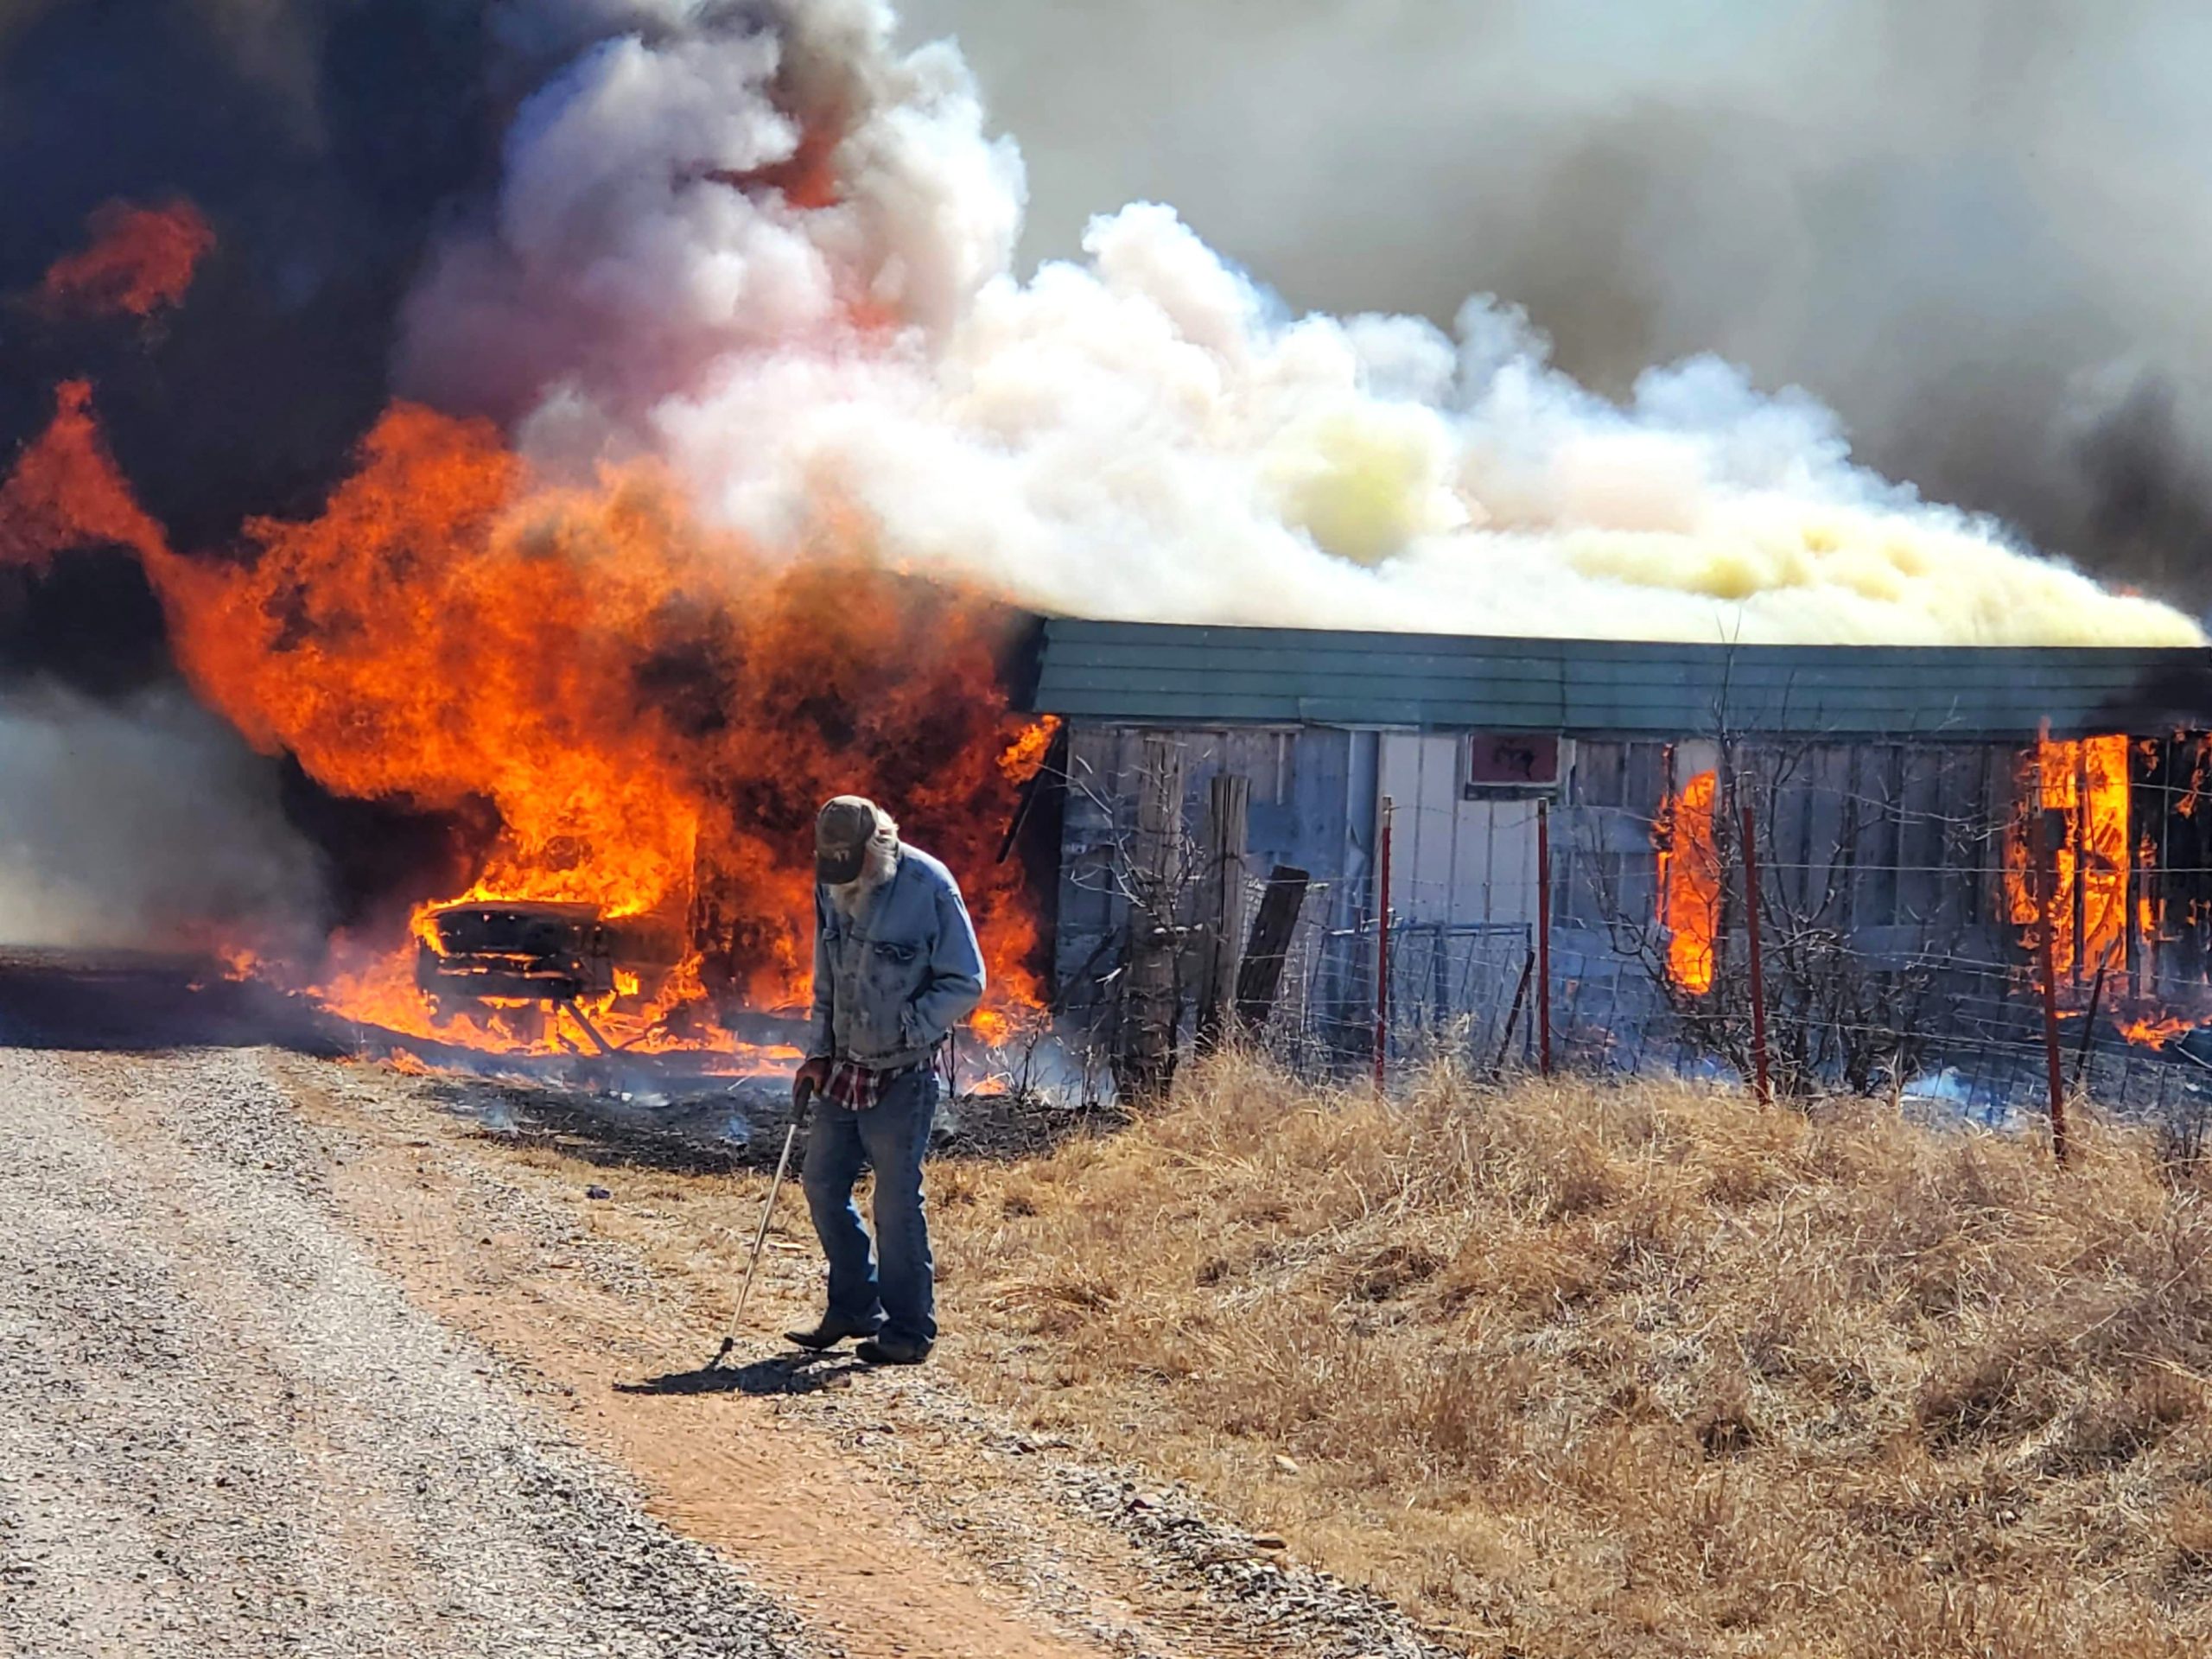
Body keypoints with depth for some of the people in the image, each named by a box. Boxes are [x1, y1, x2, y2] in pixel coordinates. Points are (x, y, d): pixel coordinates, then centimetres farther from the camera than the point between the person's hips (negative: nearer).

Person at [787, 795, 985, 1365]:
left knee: (896, 1201, -5)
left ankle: (909, 1330, 6)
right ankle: (855, 1307, 25)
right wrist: (818, 1054, 9)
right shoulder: (831, 889, 4)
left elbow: (965, 985, -11)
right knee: (822, 1182, 10)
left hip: (903, 1077, -7)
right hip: (844, 1070, 7)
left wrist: (906, 1030, -18)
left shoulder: (929, 887, -15)